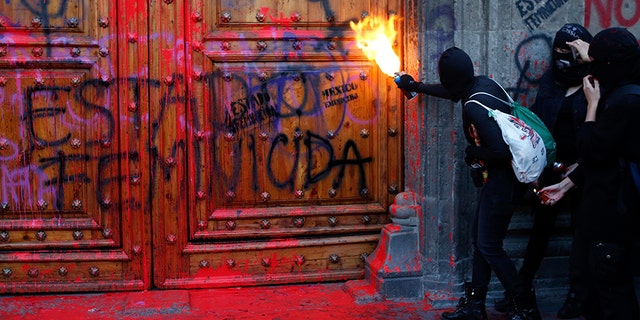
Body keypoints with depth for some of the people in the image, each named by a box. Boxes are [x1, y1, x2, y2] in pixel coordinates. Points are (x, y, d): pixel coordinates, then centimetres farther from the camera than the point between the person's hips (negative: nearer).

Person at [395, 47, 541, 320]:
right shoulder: (483, 83, 2)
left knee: (489, 246, -2)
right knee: (480, 238, 16)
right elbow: (453, 92, 25)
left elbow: (500, 151, -30)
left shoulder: (474, 107, -26)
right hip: (503, 176, 10)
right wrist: (416, 86, 37)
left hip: (503, 180, -10)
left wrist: (474, 153, -10)